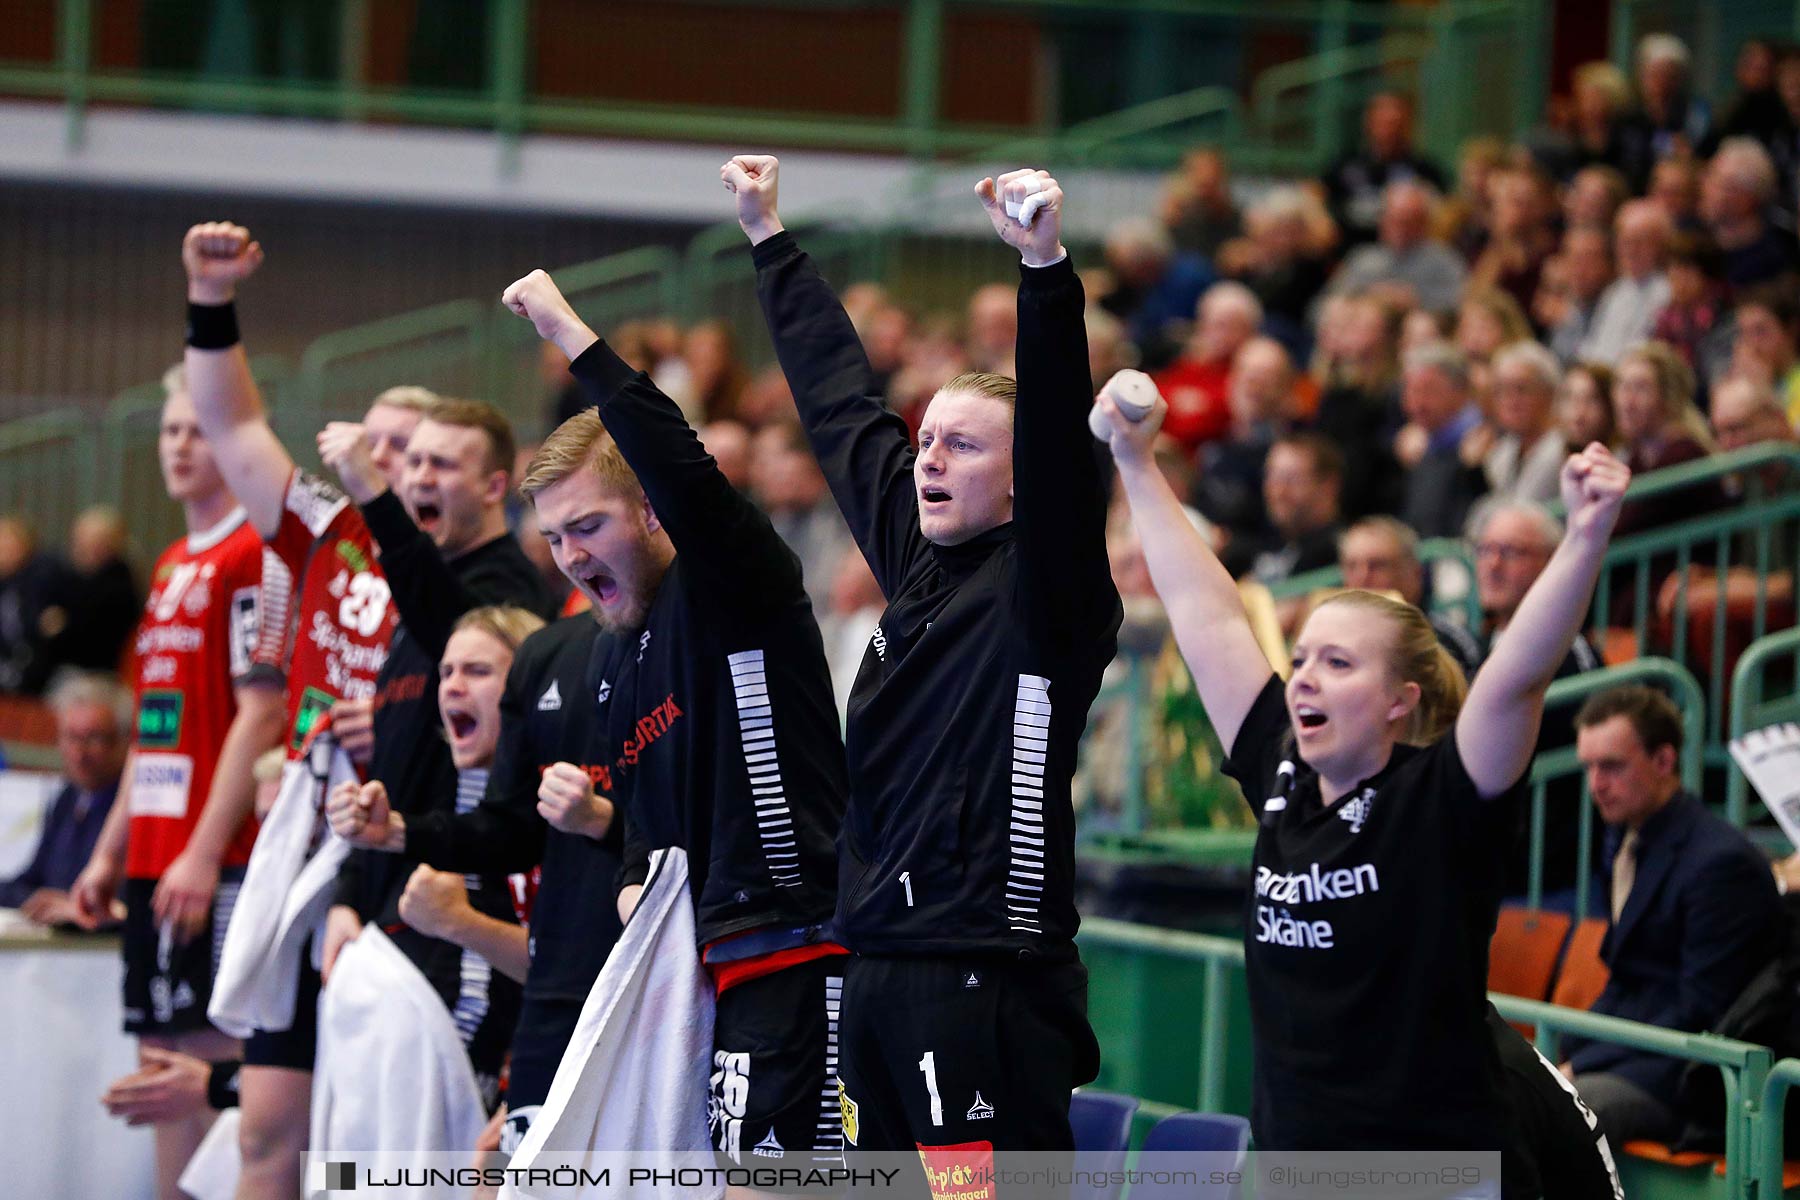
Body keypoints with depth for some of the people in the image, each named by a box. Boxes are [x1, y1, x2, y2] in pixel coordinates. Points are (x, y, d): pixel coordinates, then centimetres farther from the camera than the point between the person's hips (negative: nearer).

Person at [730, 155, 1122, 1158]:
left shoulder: (1044, 587, -6)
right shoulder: (917, 560, 14)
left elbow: (1057, 440, -23)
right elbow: (842, 403, 23)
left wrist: (1046, 270, -36)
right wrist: (770, 237, 33)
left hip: (987, 980, -8)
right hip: (877, 964, 8)